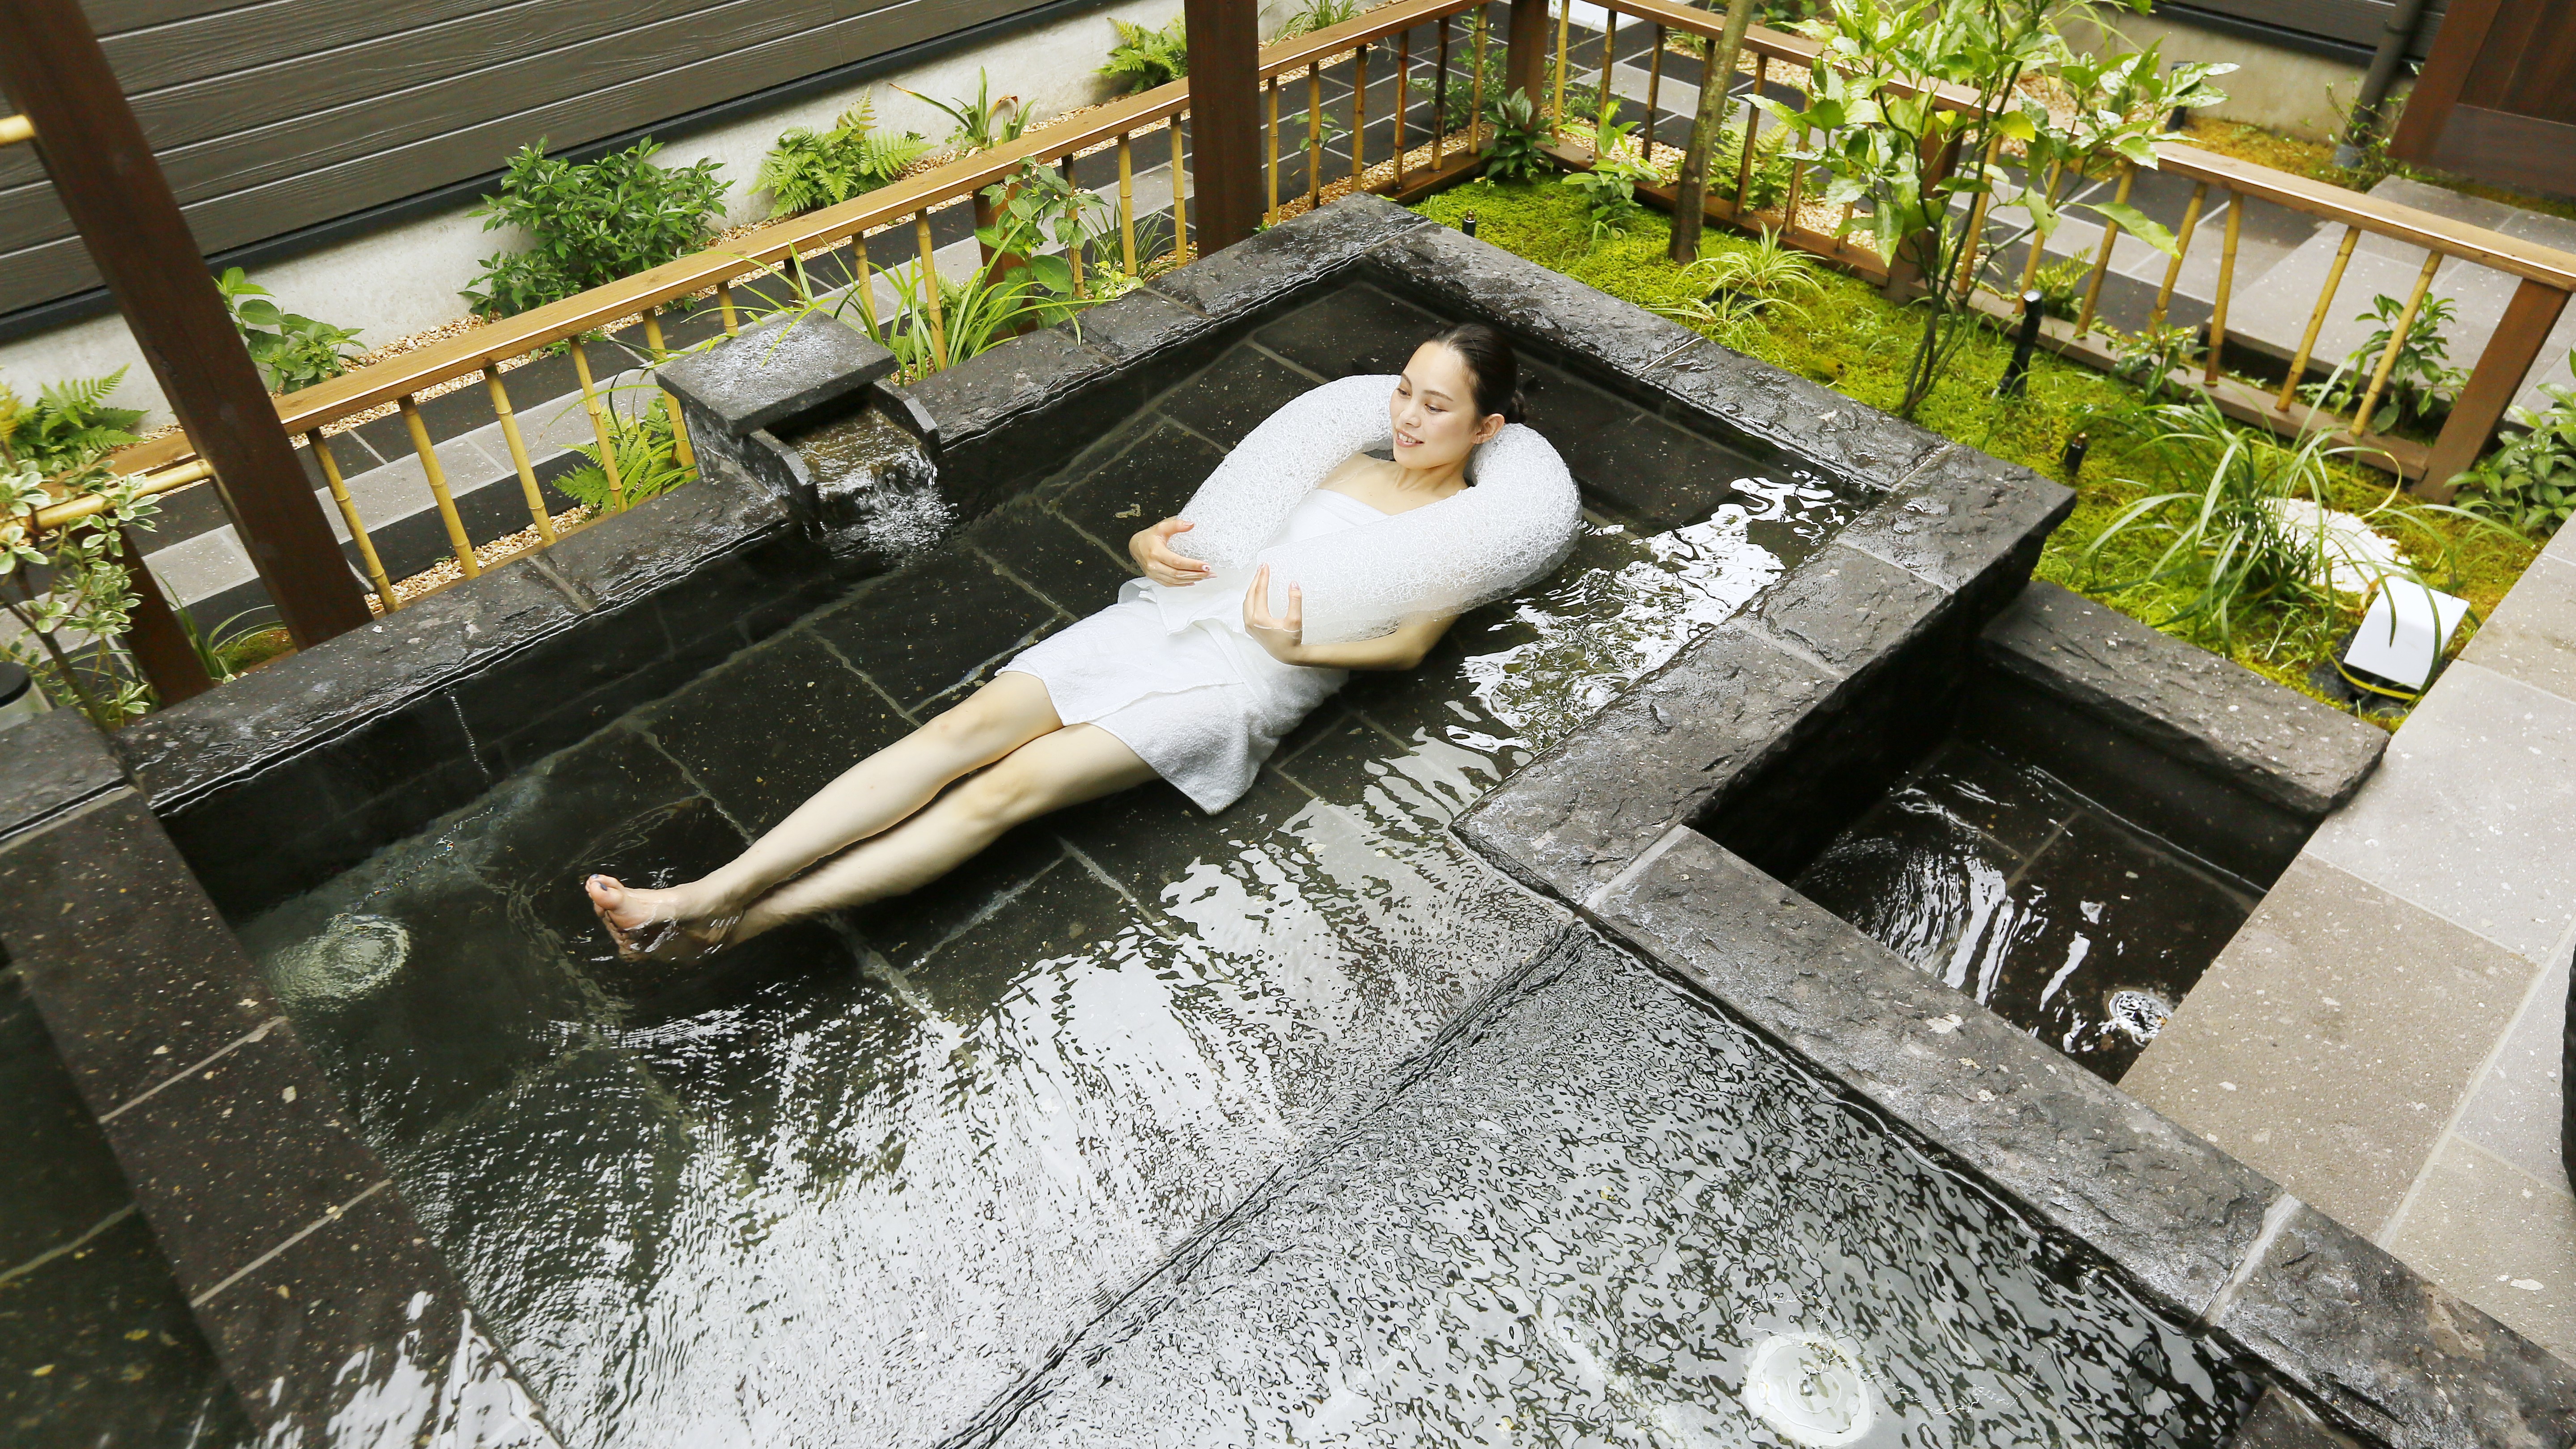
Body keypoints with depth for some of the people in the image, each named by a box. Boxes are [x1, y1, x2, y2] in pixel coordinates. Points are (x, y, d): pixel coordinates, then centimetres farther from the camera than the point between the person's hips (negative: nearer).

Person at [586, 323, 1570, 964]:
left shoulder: (1468, 526, 10)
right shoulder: (1354, 466, 26)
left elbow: (1410, 644, -3)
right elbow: (1221, 532, 25)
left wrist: (1299, 644, -18)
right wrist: (1158, 547, 4)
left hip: (1250, 677, -5)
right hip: (1174, 613, 6)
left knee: (1010, 788, -22)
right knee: (963, 730, -17)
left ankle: (734, 926, -26)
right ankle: (708, 889, -23)